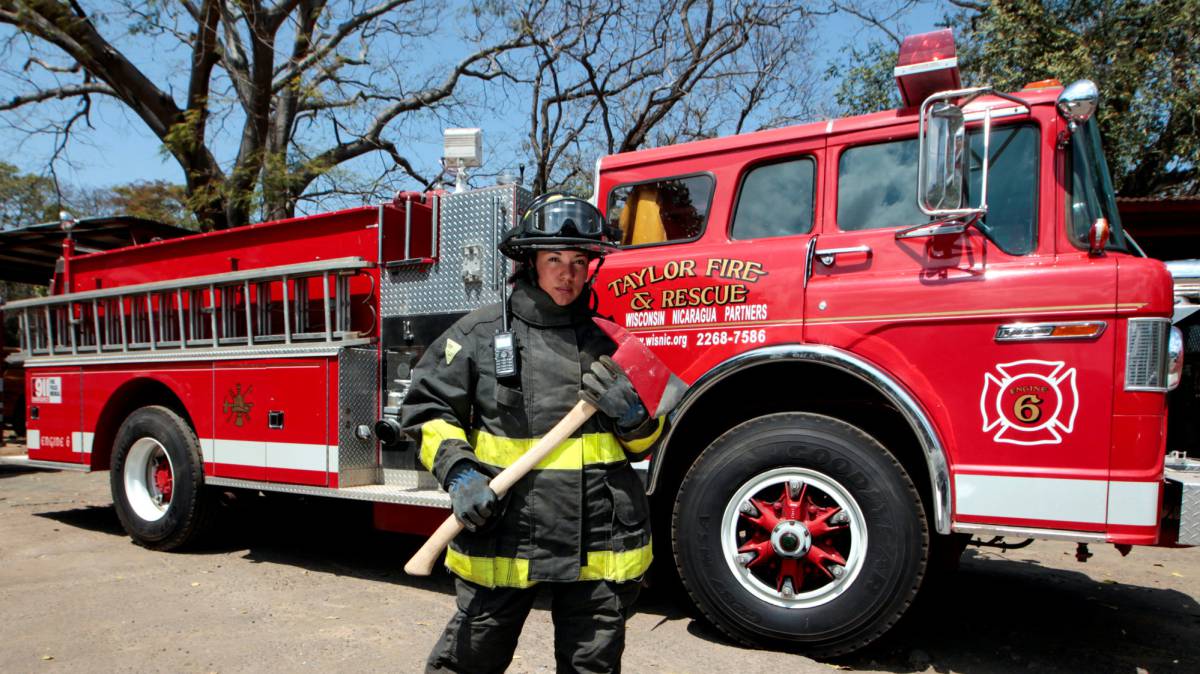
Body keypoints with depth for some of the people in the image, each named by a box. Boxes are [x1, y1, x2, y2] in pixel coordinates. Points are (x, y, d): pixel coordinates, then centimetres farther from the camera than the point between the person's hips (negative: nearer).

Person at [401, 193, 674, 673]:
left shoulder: (608, 340, 5)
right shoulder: (480, 333, -2)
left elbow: (645, 443, 11)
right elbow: (427, 408, 3)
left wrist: (632, 414, -11)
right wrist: (459, 473, -11)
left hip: (601, 544, 2)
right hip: (501, 537, -2)